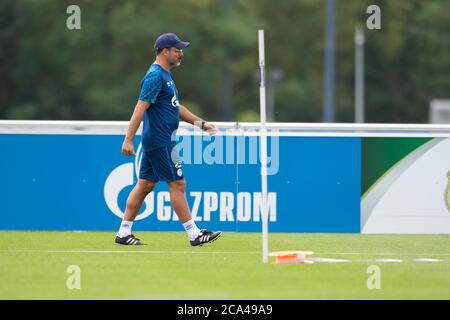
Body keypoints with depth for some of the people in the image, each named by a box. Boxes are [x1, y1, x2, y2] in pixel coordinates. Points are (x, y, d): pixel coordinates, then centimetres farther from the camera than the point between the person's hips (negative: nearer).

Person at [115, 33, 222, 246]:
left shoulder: (165, 75, 17)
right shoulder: (155, 76, -16)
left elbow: (175, 107, 26)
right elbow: (140, 108, -22)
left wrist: (200, 123, 22)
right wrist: (128, 140, -26)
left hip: (155, 141, 10)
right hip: (160, 142, -10)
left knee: (145, 184, 11)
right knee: (177, 184, -6)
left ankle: (124, 233, 13)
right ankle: (194, 235, -2)